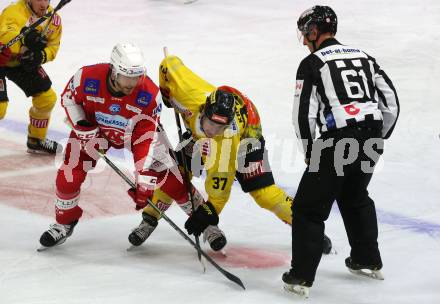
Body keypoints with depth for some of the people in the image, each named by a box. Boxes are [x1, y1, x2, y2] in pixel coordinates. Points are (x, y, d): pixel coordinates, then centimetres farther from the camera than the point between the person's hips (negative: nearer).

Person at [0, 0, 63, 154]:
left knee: (47, 98, 8)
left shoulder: (54, 19, -9)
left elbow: (53, 46, -5)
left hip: (23, 62, 7)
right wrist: (25, 38, -67)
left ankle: (36, 140, 28)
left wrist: (41, 56, -26)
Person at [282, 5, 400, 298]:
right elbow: (391, 102, 16)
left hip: (339, 141, -7)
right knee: (355, 196, 30)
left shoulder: (312, 63, -1)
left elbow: (303, 114, -7)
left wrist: (310, 150, 7)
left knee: (309, 207, 3)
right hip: (371, 139, 7)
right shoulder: (363, 57, 18)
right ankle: (369, 261, 36)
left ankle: (301, 277, 1)